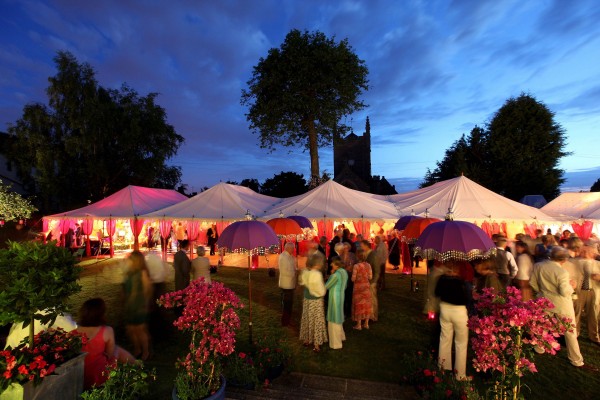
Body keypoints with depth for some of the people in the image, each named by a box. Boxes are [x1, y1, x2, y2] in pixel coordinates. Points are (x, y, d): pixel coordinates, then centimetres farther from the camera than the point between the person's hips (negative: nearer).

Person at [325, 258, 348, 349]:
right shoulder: (344, 272, 0)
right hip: (341, 296, 9)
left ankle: (336, 343, 19)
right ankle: (341, 336, 44)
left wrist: (331, 275, -8)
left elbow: (326, 286, -17)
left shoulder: (336, 274, -25)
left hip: (334, 297, -9)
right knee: (338, 317, 26)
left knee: (334, 319, 6)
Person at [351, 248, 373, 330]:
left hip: (358, 287, -4)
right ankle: (366, 323, 26)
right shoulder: (368, 265, -7)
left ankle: (359, 325, 19)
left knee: (359, 305, 8)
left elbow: (353, 279, -16)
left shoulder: (356, 266, -20)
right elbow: (370, 277, 0)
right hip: (366, 286, 4)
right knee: (367, 304, 15)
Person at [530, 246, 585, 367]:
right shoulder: (562, 272, -24)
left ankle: (540, 348, 34)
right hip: (562, 306, -4)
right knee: (570, 332, 13)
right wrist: (571, 286, 0)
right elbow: (565, 292, -19)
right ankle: (576, 359, 24)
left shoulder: (538, 266, -10)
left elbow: (532, 283, -1)